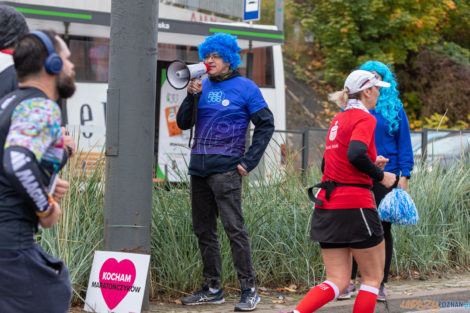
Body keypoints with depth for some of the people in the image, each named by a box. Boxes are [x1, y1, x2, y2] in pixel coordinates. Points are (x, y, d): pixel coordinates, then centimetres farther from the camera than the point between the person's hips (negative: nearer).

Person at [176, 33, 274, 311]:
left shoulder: (245, 87, -2)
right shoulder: (203, 85, 13)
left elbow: (266, 125, -2)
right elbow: (183, 123, 10)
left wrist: (248, 162, -8)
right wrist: (192, 95, -5)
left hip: (225, 170, -6)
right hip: (199, 168, 6)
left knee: (235, 230, -10)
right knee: (204, 231, 10)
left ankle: (249, 290, -5)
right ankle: (212, 289, 18)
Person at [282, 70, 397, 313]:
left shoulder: (338, 119, 18)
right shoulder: (364, 119, -8)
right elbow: (356, 154, -25)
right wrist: (380, 175, -10)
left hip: (327, 206, 8)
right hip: (354, 204, -8)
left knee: (337, 282, 6)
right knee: (373, 277, 7)